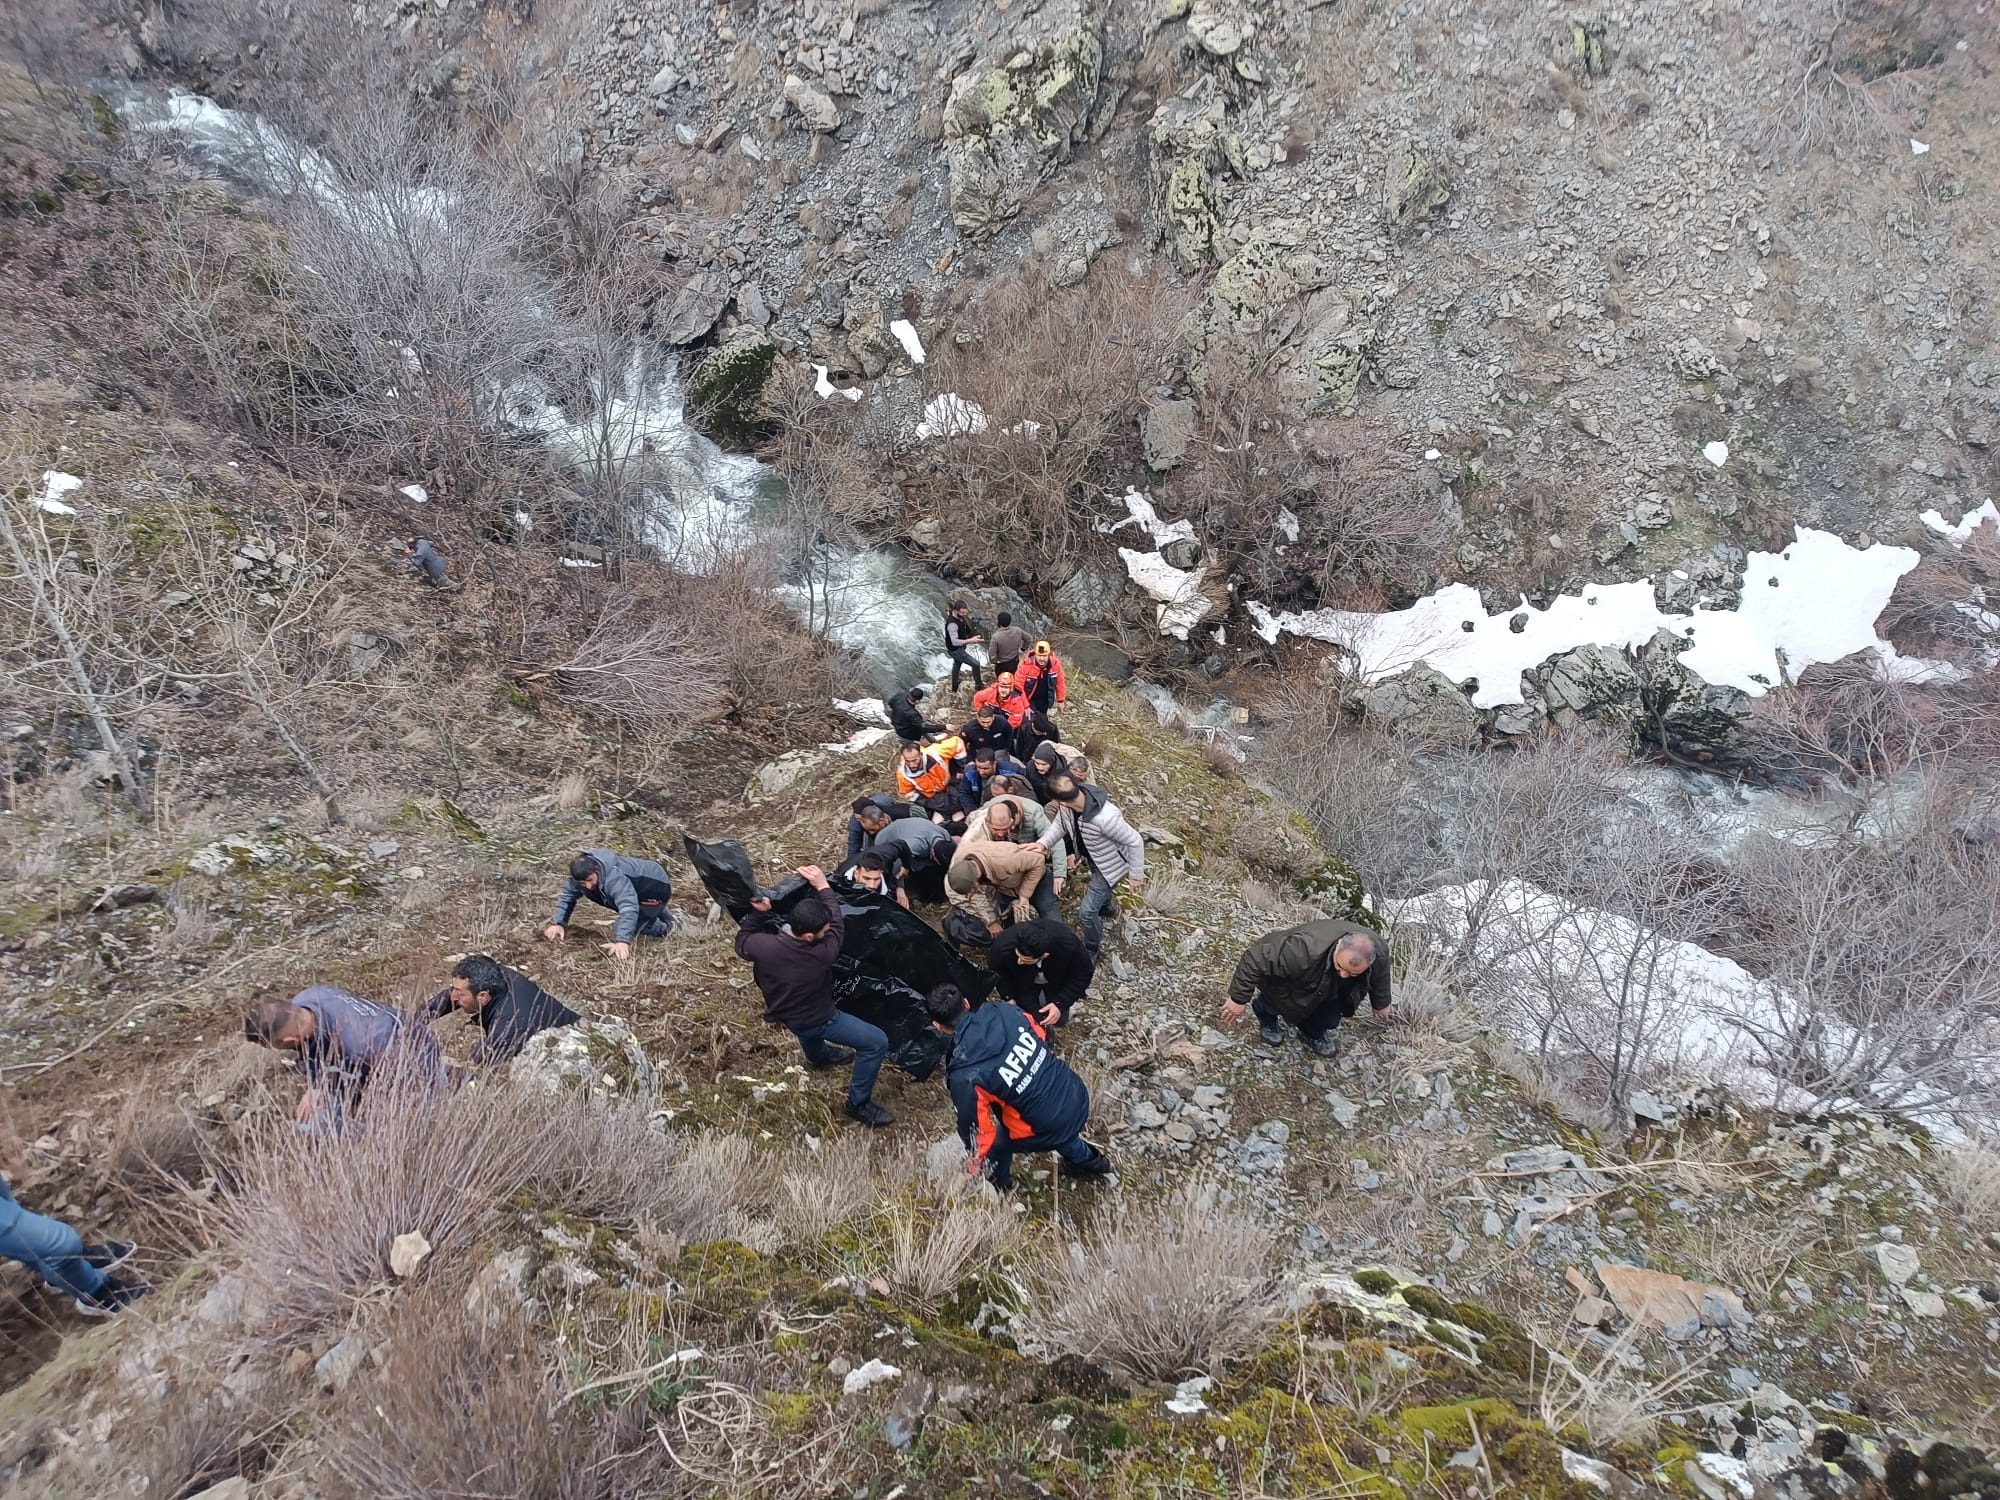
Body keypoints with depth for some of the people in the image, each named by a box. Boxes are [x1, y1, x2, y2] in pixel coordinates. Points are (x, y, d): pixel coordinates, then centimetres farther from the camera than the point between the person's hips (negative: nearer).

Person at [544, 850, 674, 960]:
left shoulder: (614, 877, -43)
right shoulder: (582, 873, -18)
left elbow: (628, 908, -51)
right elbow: (567, 896, -5)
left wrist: (622, 941, -60)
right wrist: (557, 923, -19)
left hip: (656, 889, -9)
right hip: (638, 887, 9)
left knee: (621, 932, -13)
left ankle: (664, 927, 8)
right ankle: (661, 914, 51)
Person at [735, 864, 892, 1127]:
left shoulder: (765, 946, -31)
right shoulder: (823, 953, -37)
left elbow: (742, 942, -6)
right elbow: (837, 924, -17)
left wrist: (757, 913, -14)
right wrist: (823, 886, -12)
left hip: (784, 1013, 5)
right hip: (817, 1021, -5)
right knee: (877, 1043, 2)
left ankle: (819, 1054, 63)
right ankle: (858, 1104, 14)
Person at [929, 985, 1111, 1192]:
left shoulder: (964, 1075, -24)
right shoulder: (1004, 1011, -12)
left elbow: (977, 1129, -13)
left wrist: (975, 1164, 7)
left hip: (1048, 1128, -5)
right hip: (1078, 1096, 5)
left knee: (998, 1144, 25)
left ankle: (996, 1189, 52)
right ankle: (1087, 1160, 62)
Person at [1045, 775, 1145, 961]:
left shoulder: (1105, 818, -47)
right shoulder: (1068, 807, -27)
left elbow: (1135, 841, -32)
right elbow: (1059, 825, -4)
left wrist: (1136, 874, -19)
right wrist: (1042, 844, -23)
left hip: (1109, 864, -7)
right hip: (1092, 858, 7)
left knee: (1087, 912, -3)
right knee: (1099, 888, 36)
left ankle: (1091, 952, 24)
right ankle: (1104, 907, 70)